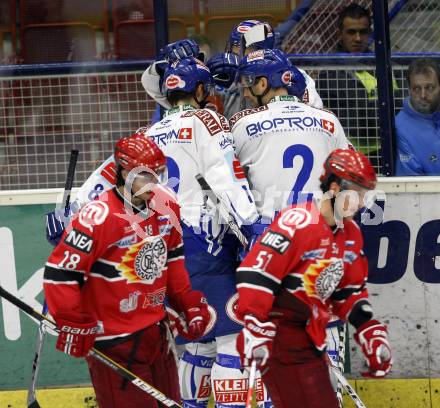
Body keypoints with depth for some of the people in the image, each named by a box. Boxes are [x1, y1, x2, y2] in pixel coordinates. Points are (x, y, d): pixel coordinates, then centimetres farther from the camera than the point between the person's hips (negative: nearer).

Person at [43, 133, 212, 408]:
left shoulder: (166, 206, 3)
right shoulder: (98, 217, -21)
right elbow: (59, 272, -18)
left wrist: (188, 303, 14)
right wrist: (74, 325, -15)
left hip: (156, 332, 8)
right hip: (114, 343, -8)